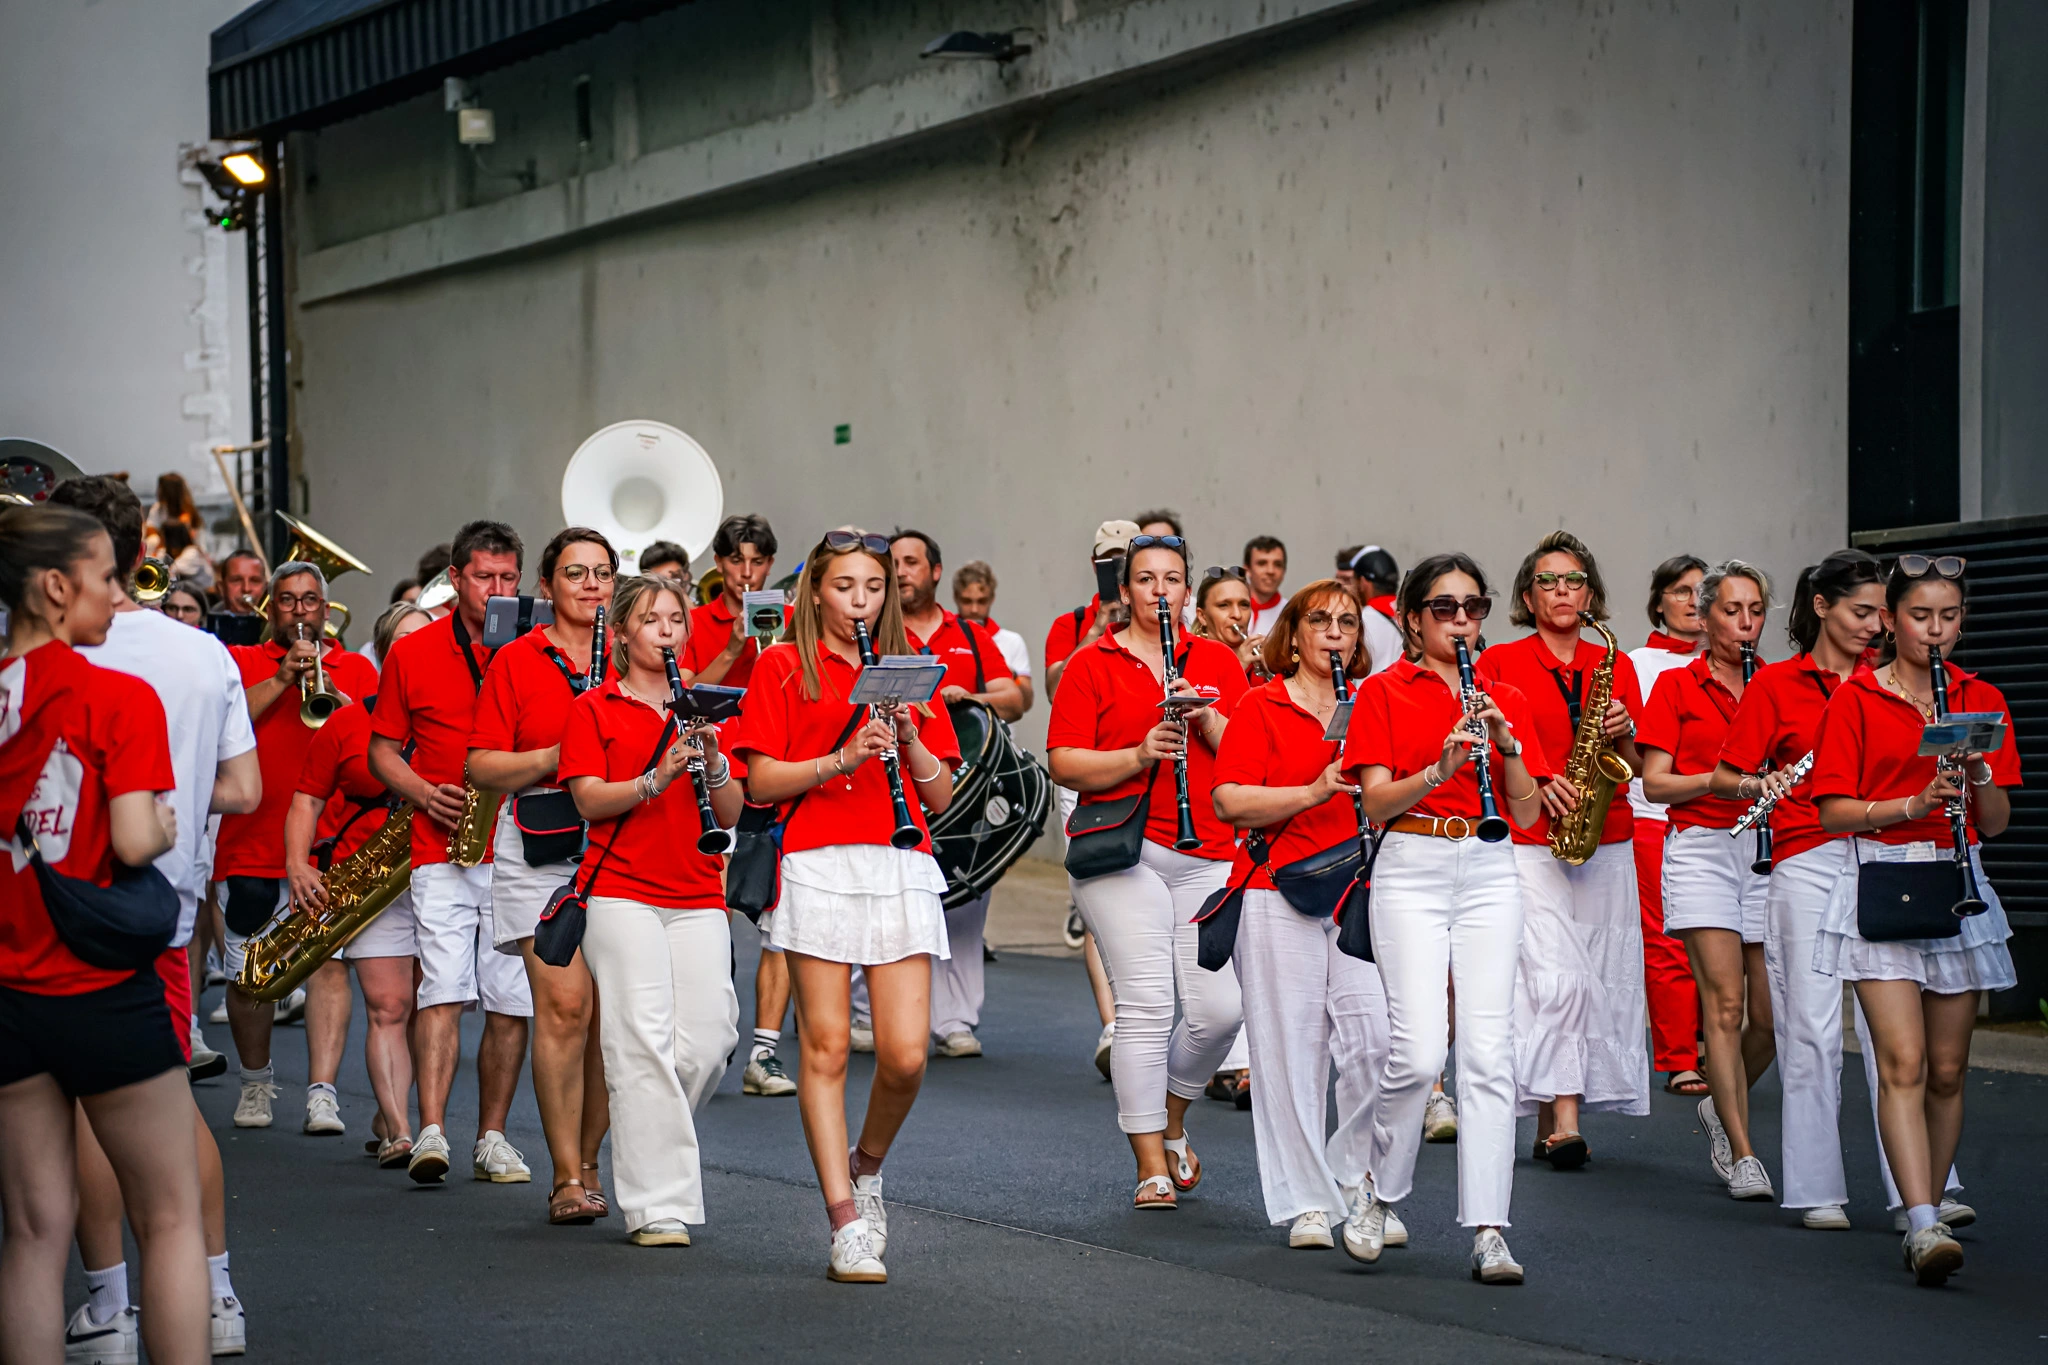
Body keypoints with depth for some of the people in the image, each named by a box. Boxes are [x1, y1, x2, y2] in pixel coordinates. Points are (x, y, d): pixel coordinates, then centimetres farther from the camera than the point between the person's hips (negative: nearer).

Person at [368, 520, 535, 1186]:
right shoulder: (412, 653, 7)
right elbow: (382, 750, 12)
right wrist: (424, 793, -7)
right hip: (443, 851, -1)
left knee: (512, 1001, 3)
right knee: (442, 990, -12)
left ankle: (491, 1137, 13)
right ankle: (431, 1133, -15)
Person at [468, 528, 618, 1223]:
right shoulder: (516, 660, 5)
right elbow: (482, 766, 1)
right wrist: (557, 757, -13)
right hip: (541, 850, -3)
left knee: (608, 1014, 1)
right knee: (564, 1004, -13)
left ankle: (586, 1164, 16)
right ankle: (566, 1179, -9)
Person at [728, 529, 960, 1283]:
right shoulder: (784, 667, 6)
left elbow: (941, 795, 12)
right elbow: (761, 780, -2)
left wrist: (907, 740, -5)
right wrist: (843, 757, -14)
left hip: (901, 868, 3)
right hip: (818, 870, -3)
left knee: (905, 1054, -6)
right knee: (825, 1047, -3)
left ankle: (866, 1165, 23)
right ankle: (846, 1223, 2)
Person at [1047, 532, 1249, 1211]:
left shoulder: (1219, 662, 14)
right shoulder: (1092, 665, 5)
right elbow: (1064, 764, -3)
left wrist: (1207, 719, -10)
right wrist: (1138, 756, -16)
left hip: (1209, 857, 3)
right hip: (1123, 854, -3)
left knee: (1221, 1007, -4)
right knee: (1146, 1003, -9)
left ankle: (1172, 1118, 24)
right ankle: (1151, 1163, 0)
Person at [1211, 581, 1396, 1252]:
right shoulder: (1262, 706, 3)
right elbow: (1229, 801, -7)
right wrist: (1314, 791, -18)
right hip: (1279, 898, -3)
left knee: (1376, 1039, -9)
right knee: (1290, 1049, -2)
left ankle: (1355, 1175, 13)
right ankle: (1306, 1202, 7)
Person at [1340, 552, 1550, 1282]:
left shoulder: (1507, 699, 12)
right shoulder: (1384, 692, 4)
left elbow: (1528, 814, 7)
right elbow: (1376, 802, -5)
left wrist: (1508, 747, -10)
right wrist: (1443, 766, -20)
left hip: (1490, 874, 3)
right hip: (1412, 872, -3)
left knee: (1489, 1050, -5)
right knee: (1420, 1050, -14)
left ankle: (1488, 1231, -3)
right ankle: (1378, 1187, 11)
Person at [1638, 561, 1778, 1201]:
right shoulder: (1676, 686, 5)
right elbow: (1654, 784, 0)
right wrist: (1723, 778, -14)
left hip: (1769, 850, 3)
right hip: (1702, 849, -3)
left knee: (1770, 1016, 0)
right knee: (1725, 1000, -12)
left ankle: (1721, 1107, 28)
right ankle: (1742, 1155, -10)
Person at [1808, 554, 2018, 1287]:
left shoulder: (1982, 701, 9)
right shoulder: (1854, 699, 0)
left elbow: (1996, 822, 8)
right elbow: (1833, 811, -5)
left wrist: (1978, 776, -13)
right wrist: (1914, 803, -18)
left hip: (1959, 891, 4)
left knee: (1947, 1069, 7)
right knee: (1903, 1061, -14)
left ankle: (1926, 1213, 20)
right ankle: (1925, 1227, -21)